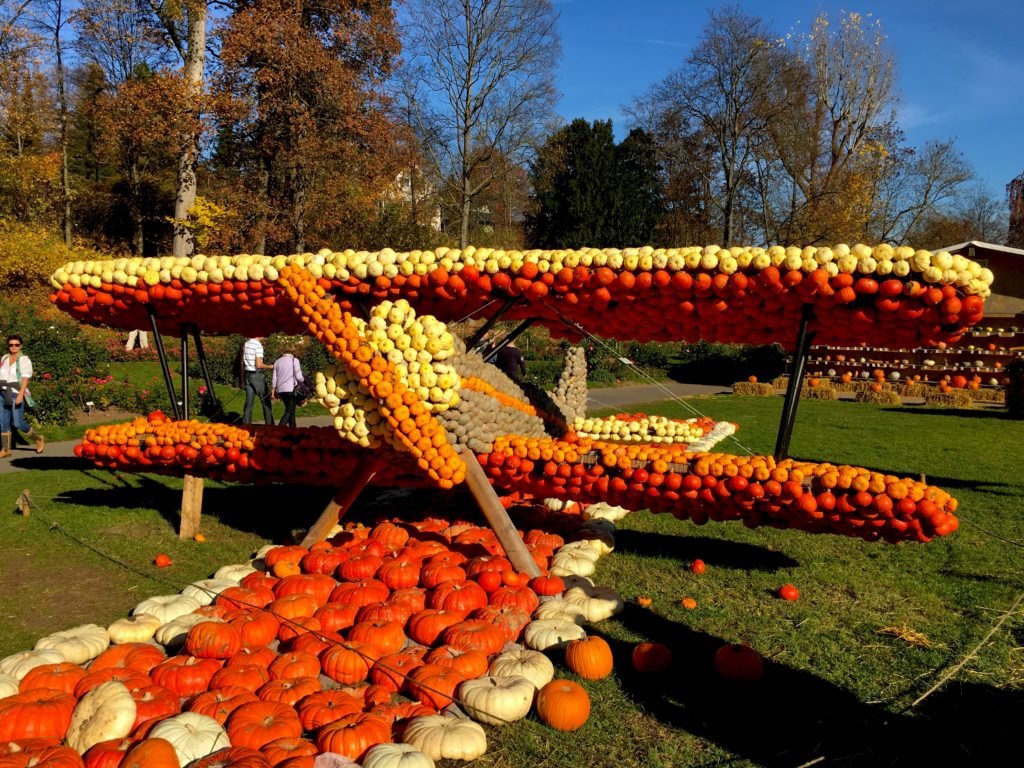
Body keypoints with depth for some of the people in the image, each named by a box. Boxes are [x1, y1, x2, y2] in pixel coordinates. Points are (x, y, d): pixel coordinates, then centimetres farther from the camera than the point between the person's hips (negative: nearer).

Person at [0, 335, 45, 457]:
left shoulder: (24, 360, -4)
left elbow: (25, 379, -13)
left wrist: (20, 394, -23)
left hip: (17, 395, -5)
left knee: (18, 423, -8)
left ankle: (39, 439, 12)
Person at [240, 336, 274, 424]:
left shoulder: (246, 344, 9)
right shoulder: (258, 345, -15)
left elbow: (242, 362, 15)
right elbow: (258, 365, -19)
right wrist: (270, 367, -5)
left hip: (247, 374, 7)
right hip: (257, 375, -7)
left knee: (248, 402, 7)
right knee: (266, 402, 2)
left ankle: (246, 424, 5)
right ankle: (269, 424, 5)